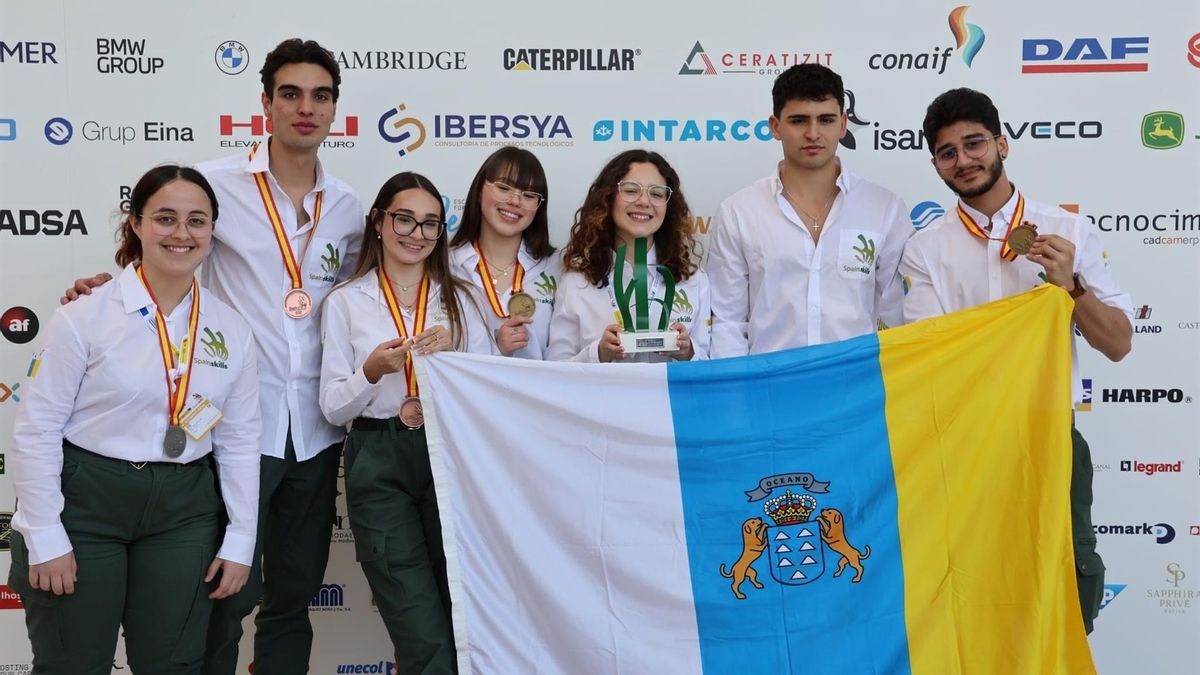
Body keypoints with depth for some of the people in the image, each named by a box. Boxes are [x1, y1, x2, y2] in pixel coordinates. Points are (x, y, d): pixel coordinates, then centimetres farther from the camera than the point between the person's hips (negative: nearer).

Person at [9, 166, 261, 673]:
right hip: (84, 504, -3)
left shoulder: (232, 330, 3)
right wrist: (45, 538, -10)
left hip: (183, 515, 3)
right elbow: (36, 430, -8)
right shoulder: (85, 316, -9)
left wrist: (240, 542, 4)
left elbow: (240, 442, 7)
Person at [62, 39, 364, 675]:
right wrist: (112, 281, -16)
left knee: (293, 598, 15)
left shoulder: (348, 207, 8)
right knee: (227, 598, 3)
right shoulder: (217, 183, -5)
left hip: (315, 431, 4)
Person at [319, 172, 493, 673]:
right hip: (380, 466, -2)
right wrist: (373, 370, -17)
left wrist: (453, 356, -12)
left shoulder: (460, 299, 10)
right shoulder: (346, 302, 4)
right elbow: (333, 409, 1)